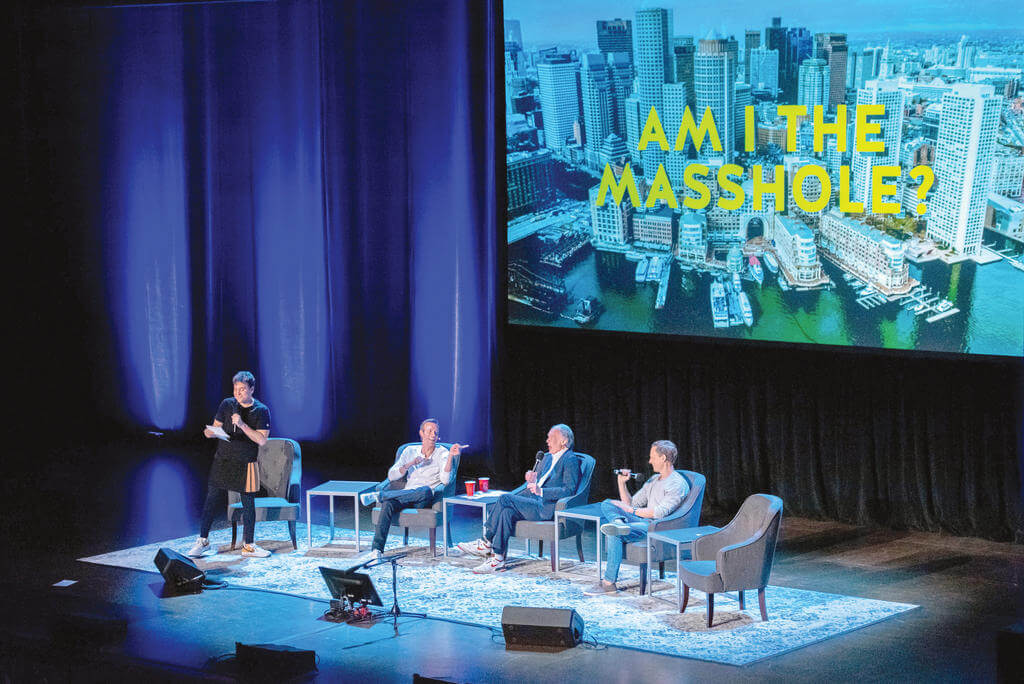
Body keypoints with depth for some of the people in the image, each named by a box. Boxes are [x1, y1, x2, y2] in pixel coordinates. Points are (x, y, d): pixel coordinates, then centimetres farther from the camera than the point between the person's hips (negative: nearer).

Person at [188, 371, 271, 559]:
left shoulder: (261, 411, -5)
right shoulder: (227, 404, 1)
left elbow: (262, 440, -12)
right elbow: (216, 427, 5)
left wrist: (243, 425, -21)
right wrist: (210, 432, -18)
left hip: (246, 464, -1)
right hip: (223, 460, 1)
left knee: (248, 504, 4)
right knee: (211, 499, -1)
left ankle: (248, 545, 16)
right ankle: (203, 540, 11)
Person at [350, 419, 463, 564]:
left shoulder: (442, 453, 7)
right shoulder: (410, 451, 18)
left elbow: (445, 480, -10)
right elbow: (391, 476, 9)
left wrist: (451, 456, -21)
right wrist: (410, 464, -6)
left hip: (425, 499, -2)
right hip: (406, 495, 2)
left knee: (426, 490, -39)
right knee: (388, 503, -32)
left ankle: (379, 495, -31)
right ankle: (376, 550, -40)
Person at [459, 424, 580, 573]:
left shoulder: (571, 460, -4)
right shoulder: (547, 457, 23)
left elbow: (569, 490, -16)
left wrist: (541, 491, -24)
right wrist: (532, 482, 2)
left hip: (548, 508, -8)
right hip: (534, 502, 8)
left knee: (505, 499, -21)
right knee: (507, 512, -20)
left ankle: (486, 543, -15)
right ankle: (498, 559, -22)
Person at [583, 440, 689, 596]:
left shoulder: (678, 484, -6)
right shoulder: (653, 480, 23)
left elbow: (659, 512, -17)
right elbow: (631, 503, 23)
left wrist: (631, 510, -12)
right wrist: (622, 483, 9)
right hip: (643, 522, 9)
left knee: (615, 535, -29)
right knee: (607, 504, -3)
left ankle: (609, 583, -27)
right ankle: (618, 523, -37)